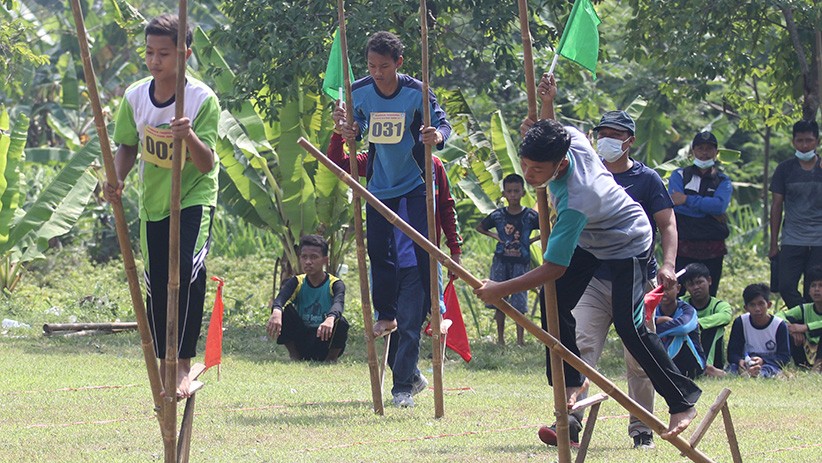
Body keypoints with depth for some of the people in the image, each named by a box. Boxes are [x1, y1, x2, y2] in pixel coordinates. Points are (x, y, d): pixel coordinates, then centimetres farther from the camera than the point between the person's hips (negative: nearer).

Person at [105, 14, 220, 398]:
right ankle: (164, 365, 22)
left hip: (195, 196, -5)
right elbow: (128, 146, 8)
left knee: (189, 268, -24)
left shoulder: (203, 99, -18)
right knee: (156, 284, 7)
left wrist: (190, 137, -42)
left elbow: (207, 164, -22)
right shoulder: (135, 97, -6)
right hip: (153, 199, 5)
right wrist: (117, 179, -11)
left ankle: (184, 365, -20)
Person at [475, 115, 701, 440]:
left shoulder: (574, 203, -44)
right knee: (554, 302, -3)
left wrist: (500, 290, -33)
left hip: (628, 245, -9)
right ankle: (570, 382, 10)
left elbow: (554, 269, -38)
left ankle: (682, 401, -6)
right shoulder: (573, 140, -26)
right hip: (590, 240, 9)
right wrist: (536, 126, -18)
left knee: (628, 324, -17)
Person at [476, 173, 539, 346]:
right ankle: (500, 338, 11)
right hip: (501, 261, 2)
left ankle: (520, 339, 2)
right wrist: (495, 236, 5)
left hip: (521, 262, -2)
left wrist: (532, 240, -3)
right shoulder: (498, 215, 1)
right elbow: (479, 227, 16)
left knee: (519, 302, -4)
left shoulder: (530, 215, -4)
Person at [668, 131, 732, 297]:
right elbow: (675, 205, -8)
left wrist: (687, 200, -12)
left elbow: (720, 205, -11)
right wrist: (710, 210, -9)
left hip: (712, 250, 1)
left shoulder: (723, 181, 11)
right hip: (683, 246, -1)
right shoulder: (679, 175, 10)